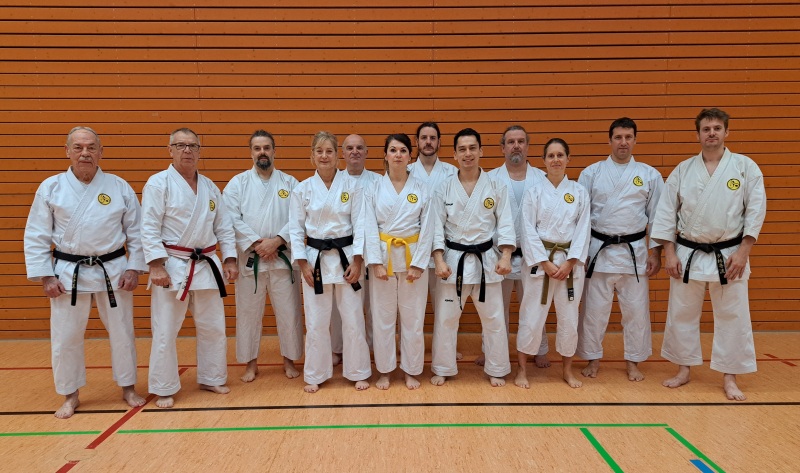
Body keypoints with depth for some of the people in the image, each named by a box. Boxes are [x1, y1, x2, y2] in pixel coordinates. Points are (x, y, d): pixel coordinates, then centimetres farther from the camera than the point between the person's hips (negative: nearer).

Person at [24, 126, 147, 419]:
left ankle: (128, 388, 28)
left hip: (113, 271, 0)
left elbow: (137, 232, 1)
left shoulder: (119, 187, -2)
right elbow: (36, 236, 1)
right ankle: (70, 396, 27)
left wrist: (134, 269, -4)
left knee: (122, 332, 9)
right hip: (69, 273, 0)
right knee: (65, 338, 7)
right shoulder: (50, 188, -3)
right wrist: (45, 277, -4)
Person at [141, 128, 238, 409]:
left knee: (213, 327, 12)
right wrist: (156, 266, -18)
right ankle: (164, 389, 18)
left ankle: (211, 378, 29)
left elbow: (224, 227, 11)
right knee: (165, 331, 2)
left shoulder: (210, 187, 10)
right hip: (172, 267, -5)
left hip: (206, 266, 5)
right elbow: (149, 228, -11)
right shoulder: (158, 183, -6)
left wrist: (230, 260, 4)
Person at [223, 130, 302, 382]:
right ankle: (251, 363, 24)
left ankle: (289, 360, 24)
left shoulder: (290, 182, 4)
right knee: (248, 312, 8)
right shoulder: (238, 183, 3)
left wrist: (276, 241, -16)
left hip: (283, 257, 0)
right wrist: (256, 243, -15)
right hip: (249, 258, 0)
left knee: (288, 311, 6)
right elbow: (232, 219, -6)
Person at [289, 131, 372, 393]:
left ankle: (358, 372, 23)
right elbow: (296, 229, 2)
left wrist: (357, 262, -8)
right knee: (316, 321, 7)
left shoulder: (351, 185, -2)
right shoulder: (302, 189, 0)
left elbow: (360, 225, -3)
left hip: (346, 257, 0)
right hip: (315, 259, 1)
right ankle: (315, 375, 24)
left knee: (353, 319, 6)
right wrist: (303, 264, -5)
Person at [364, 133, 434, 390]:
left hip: (413, 257, 0)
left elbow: (427, 229, -2)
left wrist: (418, 263, -9)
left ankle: (411, 370, 23)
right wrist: (376, 262, -12)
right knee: (383, 317, 6)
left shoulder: (421, 188, 1)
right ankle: (384, 370, 22)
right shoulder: (374, 189, 1)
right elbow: (370, 228, -3)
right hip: (383, 256, 0)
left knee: (413, 317, 6)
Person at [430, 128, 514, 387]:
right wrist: (439, 261, -11)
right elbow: (437, 226, -3)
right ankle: (442, 369, 25)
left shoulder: (496, 186, -1)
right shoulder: (445, 187, -2)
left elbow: (505, 223, -2)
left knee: (493, 317, 7)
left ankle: (496, 370, 26)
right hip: (453, 259, 0)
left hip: (486, 259, 0)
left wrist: (505, 257, -12)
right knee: (445, 317, 7)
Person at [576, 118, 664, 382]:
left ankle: (633, 362, 25)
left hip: (634, 251, 1)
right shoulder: (592, 173, 1)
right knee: (594, 308, 5)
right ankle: (593, 359, 23)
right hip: (599, 250, -1)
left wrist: (656, 253, 2)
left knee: (636, 309, 8)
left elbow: (657, 217, 5)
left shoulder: (649, 175, 3)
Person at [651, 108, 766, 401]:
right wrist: (669, 253, -4)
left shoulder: (745, 167, -1)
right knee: (682, 313, 8)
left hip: (729, 254, -1)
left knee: (732, 316, 5)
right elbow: (666, 213, 1)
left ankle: (729, 377, 20)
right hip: (688, 254, 1)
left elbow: (755, 211, -3)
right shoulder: (683, 170, 1)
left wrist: (742, 252, -10)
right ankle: (683, 370, 25)